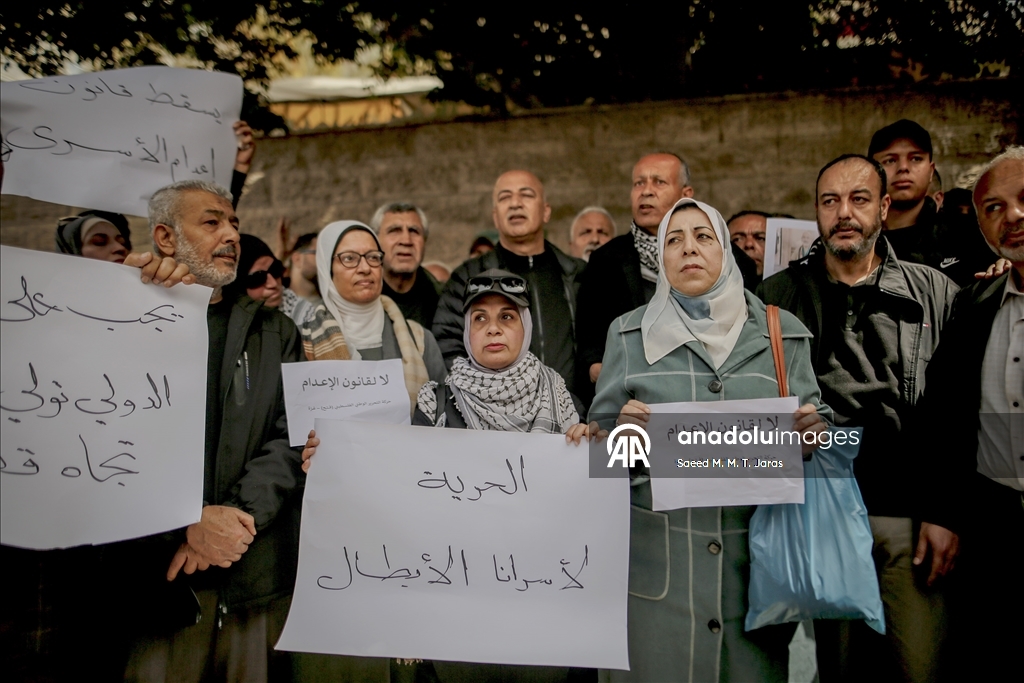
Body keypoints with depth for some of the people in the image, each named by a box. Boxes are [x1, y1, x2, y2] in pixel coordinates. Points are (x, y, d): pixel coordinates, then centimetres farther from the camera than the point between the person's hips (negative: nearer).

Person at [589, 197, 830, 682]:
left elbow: (813, 421, 11)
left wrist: (811, 432, -10)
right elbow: (600, 435, 6)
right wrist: (624, 431, -14)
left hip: (757, 550, 1)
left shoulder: (783, 333, 7)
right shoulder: (629, 333, 6)